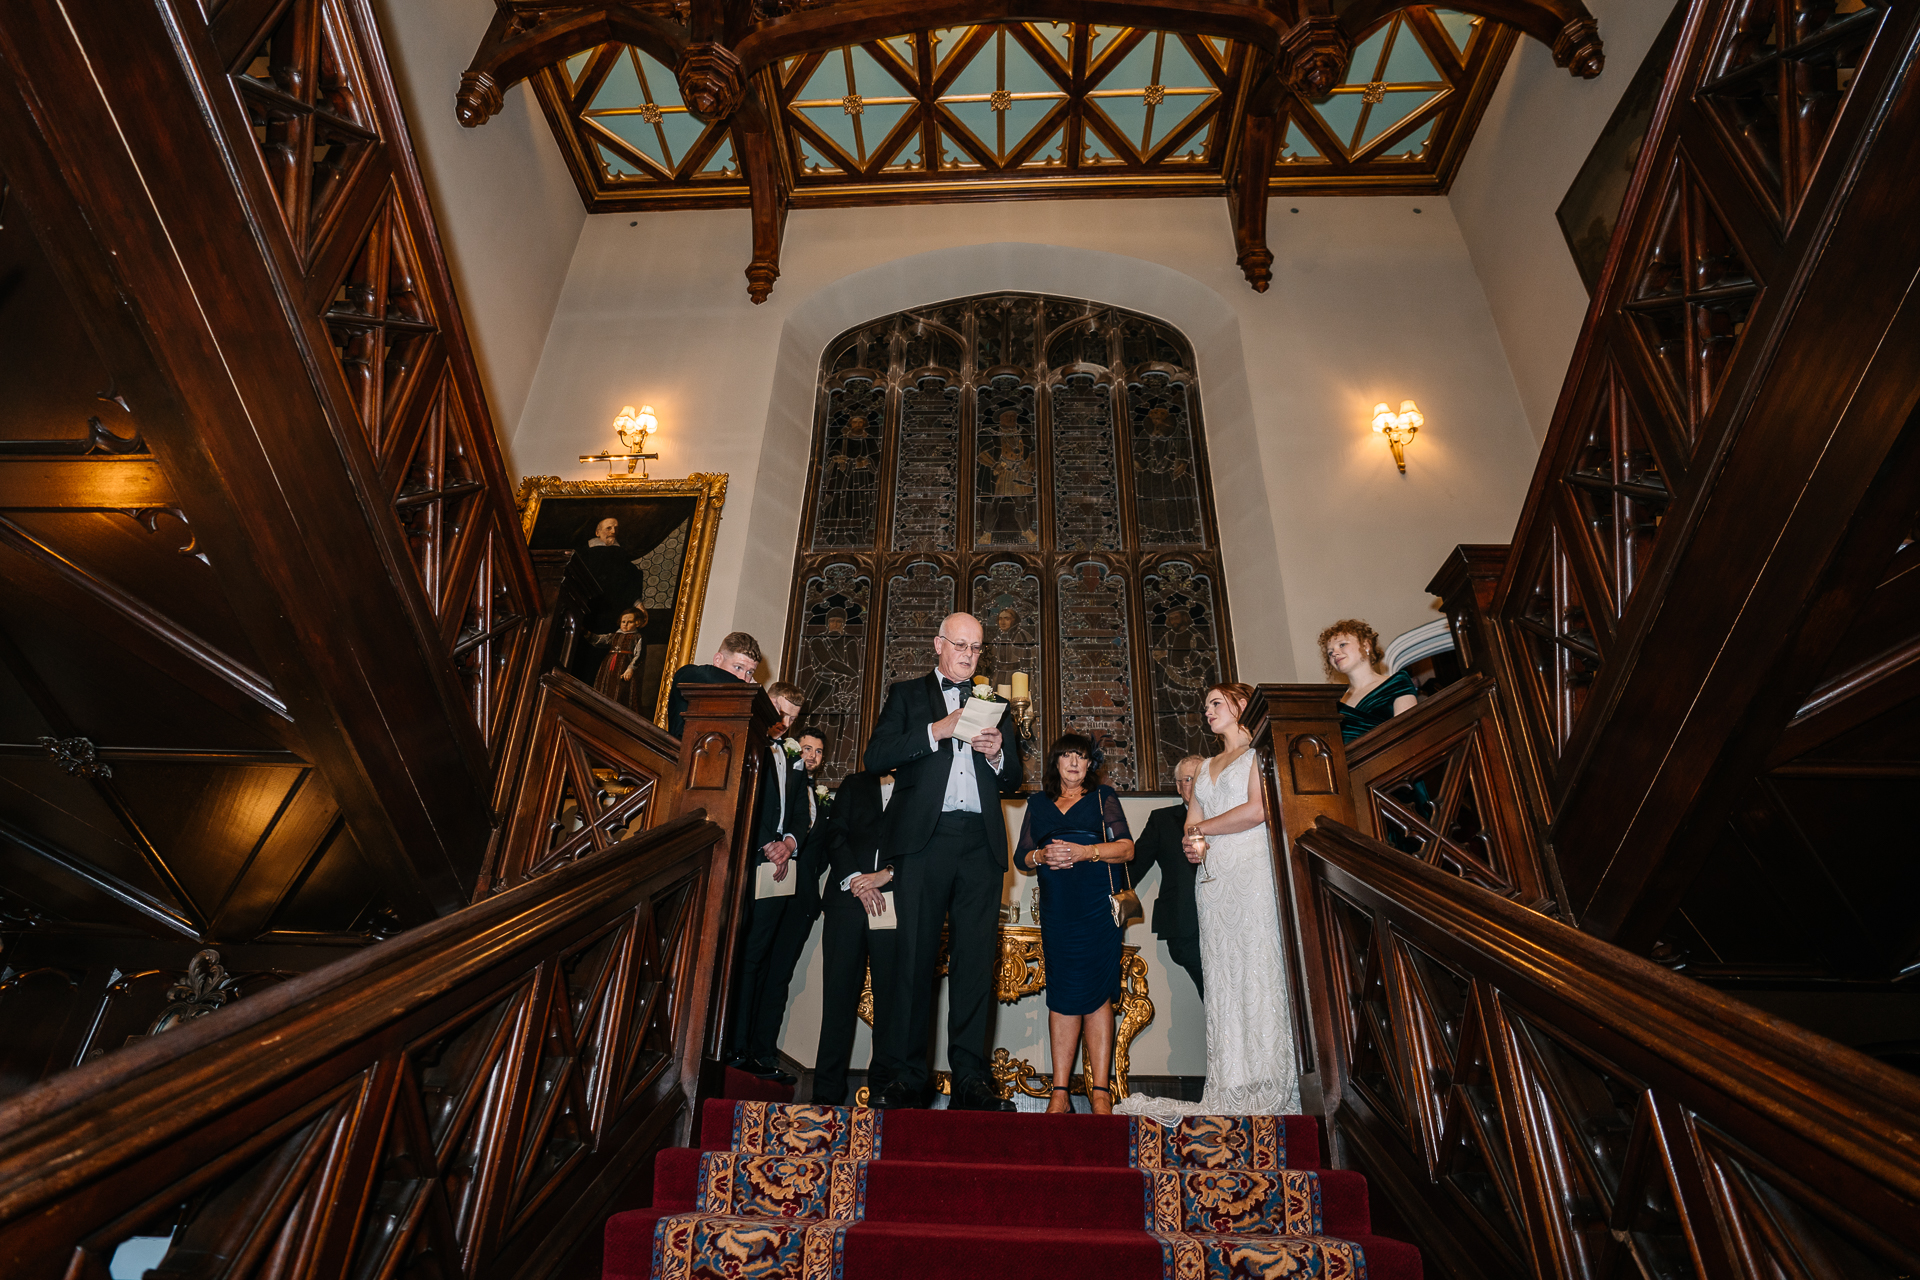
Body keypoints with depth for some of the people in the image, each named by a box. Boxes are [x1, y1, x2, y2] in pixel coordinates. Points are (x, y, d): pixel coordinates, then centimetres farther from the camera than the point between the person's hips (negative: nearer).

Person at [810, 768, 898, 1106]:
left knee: (889, 996, -3)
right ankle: (828, 1092, 6)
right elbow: (835, 833, 8)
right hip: (847, 899, 1)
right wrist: (855, 880, -6)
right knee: (839, 992, -1)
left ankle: (883, 1088, 7)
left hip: (895, 904, -1)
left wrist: (886, 874, -10)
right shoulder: (855, 784, 19)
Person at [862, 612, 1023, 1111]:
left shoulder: (994, 704, 23)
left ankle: (970, 1077, 5)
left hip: (981, 843, 3)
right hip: (924, 839, -2)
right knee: (914, 957, -4)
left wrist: (997, 755, -1)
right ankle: (906, 1077, 3)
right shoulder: (907, 694, 14)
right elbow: (876, 757, -1)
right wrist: (937, 731, -9)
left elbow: (1013, 781, 21)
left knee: (976, 959, 0)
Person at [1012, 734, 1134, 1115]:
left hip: (1097, 909, -2)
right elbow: (1020, 857, 14)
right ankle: (1060, 1093, 0)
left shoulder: (1103, 798, 10)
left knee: (1096, 994, -3)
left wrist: (1085, 851, -13)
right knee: (1061, 995, -2)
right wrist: (1041, 856, -7)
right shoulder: (1038, 804, 18)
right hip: (1056, 910, 2)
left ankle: (1100, 1091, 0)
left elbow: (1126, 848, 1)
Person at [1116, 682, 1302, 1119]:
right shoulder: (1206, 767, 26)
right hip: (1214, 876, 6)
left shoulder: (1259, 751, 5)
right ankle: (1231, 1094, 0)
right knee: (1222, 977, 0)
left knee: (1259, 970, -9)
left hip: (1253, 869, -6)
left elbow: (1259, 809, -10)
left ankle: (1268, 1091, -5)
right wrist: (1192, 843, -3)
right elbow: (1190, 824, 21)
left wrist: (1203, 828, 1)